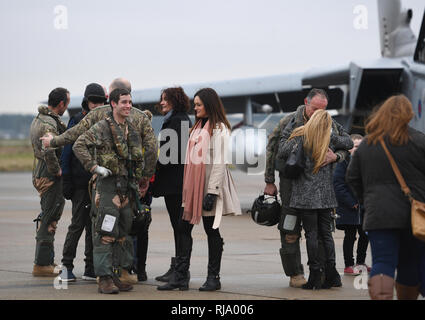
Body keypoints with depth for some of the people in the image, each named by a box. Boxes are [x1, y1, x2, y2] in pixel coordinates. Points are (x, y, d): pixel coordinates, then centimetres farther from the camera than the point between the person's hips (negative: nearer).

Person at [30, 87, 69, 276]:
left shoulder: (38, 119, 13)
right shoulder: (49, 124, -20)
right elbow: (48, 152, -32)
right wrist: (57, 171, -20)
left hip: (40, 174, 10)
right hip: (49, 177, -10)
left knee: (49, 218, 18)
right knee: (49, 220, -6)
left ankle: (46, 260, 25)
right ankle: (42, 265, -3)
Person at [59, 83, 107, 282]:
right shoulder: (77, 121, -2)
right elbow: (67, 151, -3)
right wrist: (66, 181, -9)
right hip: (80, 181, -4)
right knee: (78, 223, -7)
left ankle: (91, 269, 11)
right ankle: (67, 267, 0)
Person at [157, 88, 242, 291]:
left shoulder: (219, 128, -9)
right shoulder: (198, 127, 16)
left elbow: (219, 162, -14)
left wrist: (212, 192, -19)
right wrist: (187, 187, 16)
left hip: (209, 186, -8)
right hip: (193, 187, 8)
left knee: (212, 230, 1)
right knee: (183, 228, 2)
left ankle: (213, 277, 9)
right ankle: (180, 276, 2)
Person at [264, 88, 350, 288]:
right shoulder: (289, 123, -4)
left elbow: (344, 149, 3)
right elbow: (272, 150, 3)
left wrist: (335, 156, -23)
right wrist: (269, 182, 3)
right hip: (291, 182, -2)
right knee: (290, 230, -4)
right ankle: (295, 273, 3)